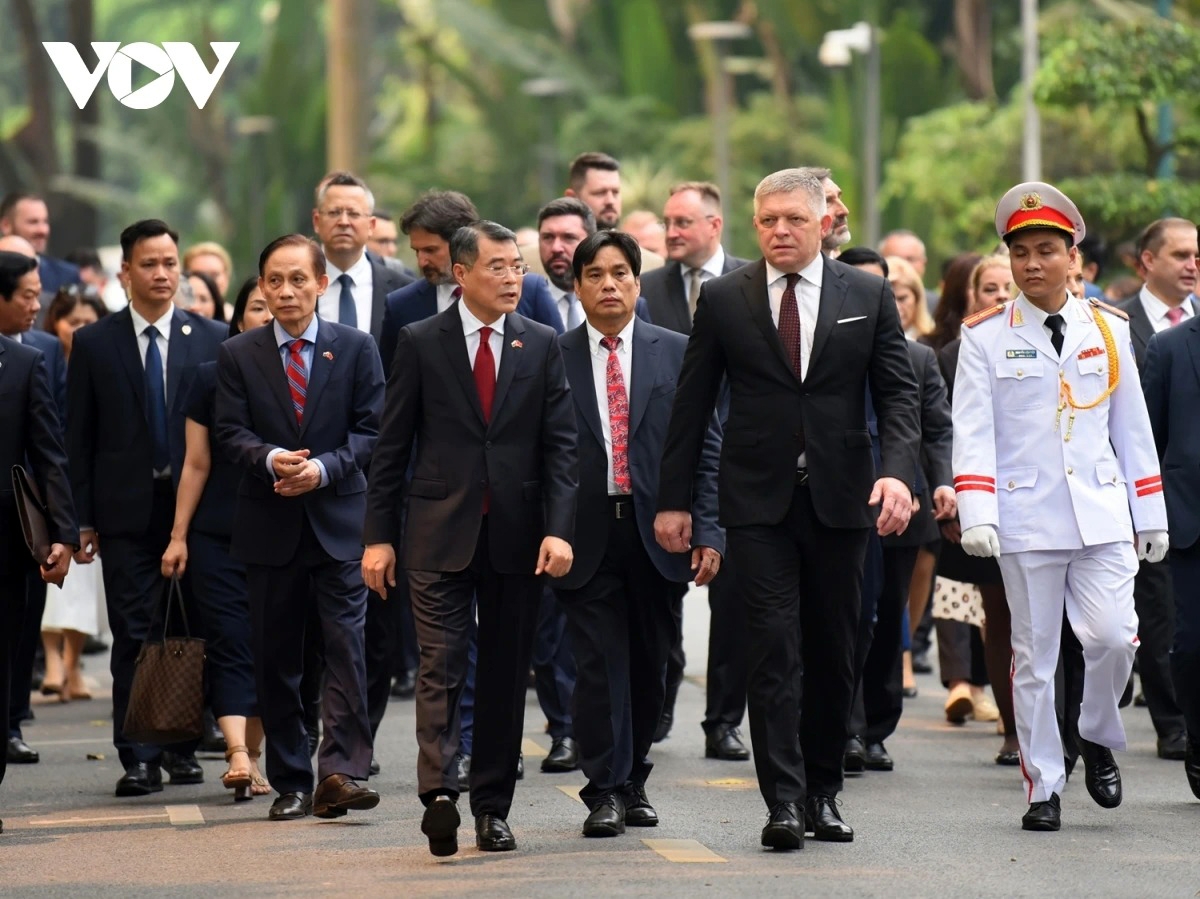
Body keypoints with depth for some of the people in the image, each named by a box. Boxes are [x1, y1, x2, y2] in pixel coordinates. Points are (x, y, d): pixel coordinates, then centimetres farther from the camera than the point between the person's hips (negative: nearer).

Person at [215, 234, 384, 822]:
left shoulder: (356, 348, 4)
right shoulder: (238, 355, 6)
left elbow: (370, 428, 0)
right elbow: (231, 432, 0)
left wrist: (323, 467, -16)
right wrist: (270, 459, -21)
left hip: (339, 517, -1)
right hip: (269, 524, 2)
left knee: (346, 642, -12)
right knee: (275, 657, 5)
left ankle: (341, 771, -15)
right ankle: (291, 783, 11)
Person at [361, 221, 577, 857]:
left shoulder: (542, 346, 7)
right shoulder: (420, 344, 3)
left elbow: (560, 445, 4)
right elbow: (392, 446, 4)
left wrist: (558, 529, -8)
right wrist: (378, 536, -2)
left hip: (517, 537, 2)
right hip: (440, 533, -2)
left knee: (506, 675, 6)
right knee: (441, 666, -12)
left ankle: (491, 806, 13)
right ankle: (439, 792, -23)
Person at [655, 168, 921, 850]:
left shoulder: (869, 296, 4)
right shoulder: (724, 300, 3)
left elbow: (899, 393, 1)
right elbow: (692, 405, 6)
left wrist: (899, 470, -16)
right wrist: (675, 499, 3)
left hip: (841, 498, 1)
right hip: (759, 500, -1)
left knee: (835, 652, 7)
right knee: (775, 649, -8)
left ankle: (824, 792, 19)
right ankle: (784, 801, -10)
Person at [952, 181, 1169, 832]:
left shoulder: (1109, 330, 9)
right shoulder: (985, 337, 2)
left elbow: (1132, 427, 13)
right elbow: (972, 432, -3)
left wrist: (1151, 514, 12)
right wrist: (976, 513, -15)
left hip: (1102, 515, 2)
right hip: (1026, 520, -1)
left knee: (1113, 636, -11)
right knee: (1034, 655, 2)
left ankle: (1098, 739, 17)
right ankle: (1043, 786, 9)